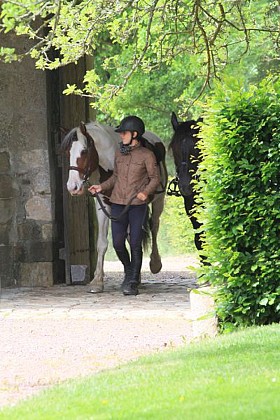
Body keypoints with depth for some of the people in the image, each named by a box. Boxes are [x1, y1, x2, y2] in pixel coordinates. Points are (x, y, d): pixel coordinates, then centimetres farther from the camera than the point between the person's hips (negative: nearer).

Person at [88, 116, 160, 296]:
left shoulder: (147, 155, -4)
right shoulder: (119, 154, 11)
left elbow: (155, 178, -2)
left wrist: (146, 192, -18)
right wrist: (102, 187, 8)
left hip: (138, 205, -5)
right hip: (118, 203, 5)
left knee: (135, 243, -4)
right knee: (118, 243, 2)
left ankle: (133, 282, 4)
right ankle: (129, 271, 28)